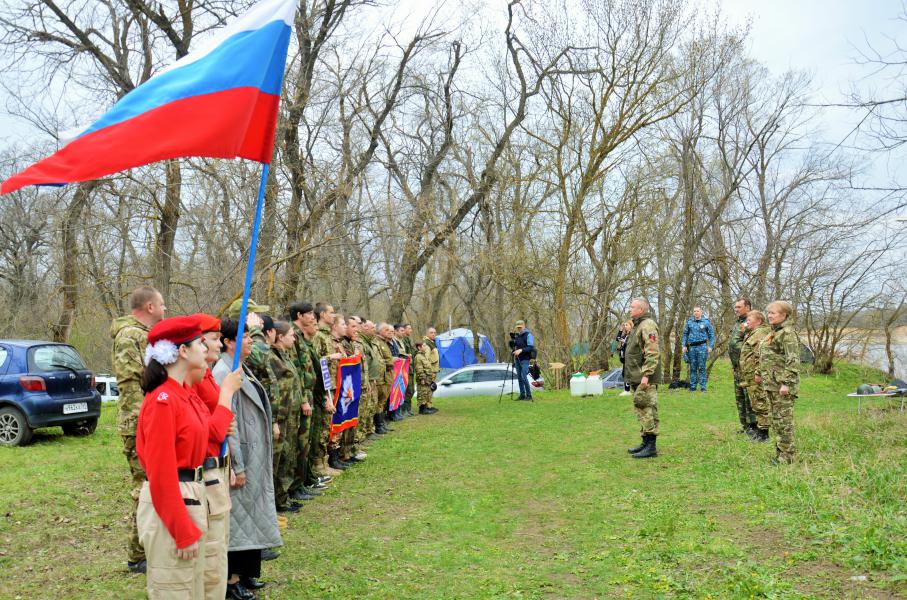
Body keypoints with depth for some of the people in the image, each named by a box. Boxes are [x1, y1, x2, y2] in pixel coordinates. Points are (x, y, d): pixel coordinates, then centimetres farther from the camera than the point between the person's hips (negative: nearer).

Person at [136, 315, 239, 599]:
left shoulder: (186, 393, 8)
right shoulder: (162, 400, -20)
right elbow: (162, 474, -21)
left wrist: (226, 392, 19)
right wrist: (182, 532, -20)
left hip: (192, 497, 9)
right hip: (170, 504, -9)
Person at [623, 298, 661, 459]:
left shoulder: (648, 325, -14)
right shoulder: (637, 326, 19)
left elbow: (653, 353, -22)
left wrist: (646, 375, -26)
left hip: (645, 379, -11)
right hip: (636, 378, 11)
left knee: (647, 410, -8)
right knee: (641, 410, 15)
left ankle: (651, 446, -6)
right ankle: (645, 443, 22)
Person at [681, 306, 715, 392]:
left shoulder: (706, 322, 2)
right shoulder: (689, 322, 8)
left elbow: (711, 335, 5)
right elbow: (685, 334, 13)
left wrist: (711, 346, -4)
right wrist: (684, 345, 5)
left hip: (702, 346, -2)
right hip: (692, 347, 3)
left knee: (702, 367, -3)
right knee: (693, 367, 7)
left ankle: (703, 387, 1)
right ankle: (692, 386, 12)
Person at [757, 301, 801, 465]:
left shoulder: (787, 333, -13)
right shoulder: (773, 332, 18)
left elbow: (792, 361, -20)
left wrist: (786, 383, -24)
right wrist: (761, 376, 25)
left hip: (782, 384, -10)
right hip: (771, 383, 10)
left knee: (784, 420, -6)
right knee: (776, 419, 14)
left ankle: (786, 455, -1)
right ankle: (781, 451, 22)